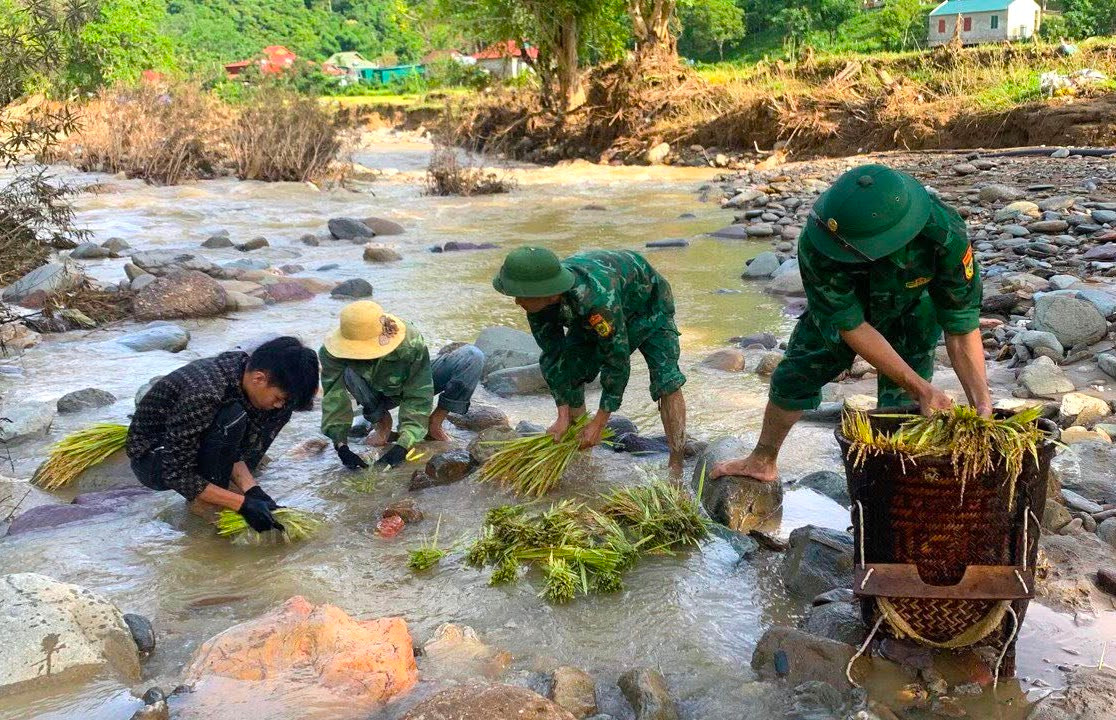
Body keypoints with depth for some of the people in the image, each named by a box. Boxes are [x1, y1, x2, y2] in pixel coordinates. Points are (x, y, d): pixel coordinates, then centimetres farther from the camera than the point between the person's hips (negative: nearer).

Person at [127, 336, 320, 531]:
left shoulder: (245, 367, -14)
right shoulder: (203, 395, -36)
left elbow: (234, 451, -5)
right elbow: (176, 475, -29)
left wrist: (252, 490, -21)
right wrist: (243, 504, -31)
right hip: (151, 458, -7)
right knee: (231, 419, -33)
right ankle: (203, 500, -13)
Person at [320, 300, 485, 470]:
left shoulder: (411, 343, -36)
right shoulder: (332, 352, -32)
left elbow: (418, 397, -33)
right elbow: (334, 398, -29)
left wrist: (402, 445, -41)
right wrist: (341, 446, -40)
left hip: (414, 385, -1)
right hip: (378, 394, 1)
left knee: (473, 356, -26)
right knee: (350, 372, -36)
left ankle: (435, 422, -9)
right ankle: (381, 421, -6)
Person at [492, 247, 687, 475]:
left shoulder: (596, 298, -47)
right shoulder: (538, 299, -26)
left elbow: (618, 361, -37)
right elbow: (554, 355, -15)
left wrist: (599, 423, -28)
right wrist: (563, 416, -17)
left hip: (646, 304, -6)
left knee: (666, 380, -23)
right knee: (567, 367, -4)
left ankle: (676, 469, -14)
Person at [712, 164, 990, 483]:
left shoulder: (945, 235, -42)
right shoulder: (815, 245, -42)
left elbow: (962, 328, -32)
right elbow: (852, 325, -32)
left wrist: (982, 404, -40)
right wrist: (919, 387, -32)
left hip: (910, 312, -1)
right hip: (841, 306, 1)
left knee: (901, 407, -7)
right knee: (792, 379, 7)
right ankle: (762, 462, 32)